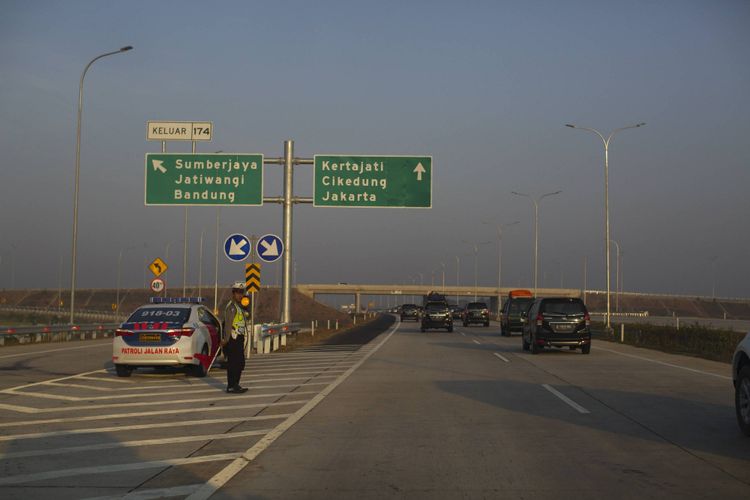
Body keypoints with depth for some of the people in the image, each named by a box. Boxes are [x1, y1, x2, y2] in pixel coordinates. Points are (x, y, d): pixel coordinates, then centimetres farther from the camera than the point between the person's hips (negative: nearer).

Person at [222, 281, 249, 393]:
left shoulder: (240, 306, 19)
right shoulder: (231, 306, -13)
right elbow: (228, 324, -20)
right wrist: (226, 340, -25)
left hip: (239, 339, 10)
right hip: (233, 339, -10)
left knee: (240, 363, 14)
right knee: (233, 363, -8)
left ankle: (235, 384, 23)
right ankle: (231, 386, -5)